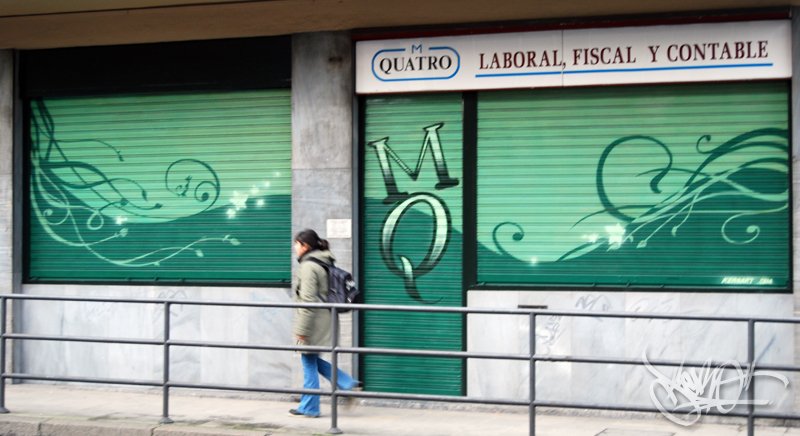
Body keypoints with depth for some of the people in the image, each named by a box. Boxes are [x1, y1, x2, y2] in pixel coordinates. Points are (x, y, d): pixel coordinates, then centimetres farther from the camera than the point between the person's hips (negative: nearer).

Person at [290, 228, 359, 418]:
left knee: (309, 363, 1)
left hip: (313, 323, -9)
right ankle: (348, 384, 11)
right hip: (324, 320, 9)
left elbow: (307, 300, -21)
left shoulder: (308, 266, -16)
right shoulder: (322, 264, 13)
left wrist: (301, 329, -18)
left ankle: (309, 407, 9)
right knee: (312, 360, 17)